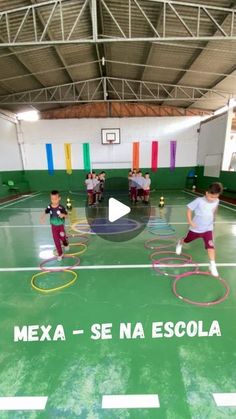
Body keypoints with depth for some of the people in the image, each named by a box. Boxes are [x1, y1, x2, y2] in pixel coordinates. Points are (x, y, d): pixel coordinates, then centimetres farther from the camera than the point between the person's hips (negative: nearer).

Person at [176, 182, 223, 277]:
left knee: (210, 246, -14)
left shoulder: (216, 201, -7)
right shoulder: (199, 201, -23)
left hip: (208, 228, 2)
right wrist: (190, 221, -23)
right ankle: (180, 243, 55)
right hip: (195, 228, -2)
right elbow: (189, 209, -16)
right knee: (186, 240, 21)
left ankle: (212, 265, -2)